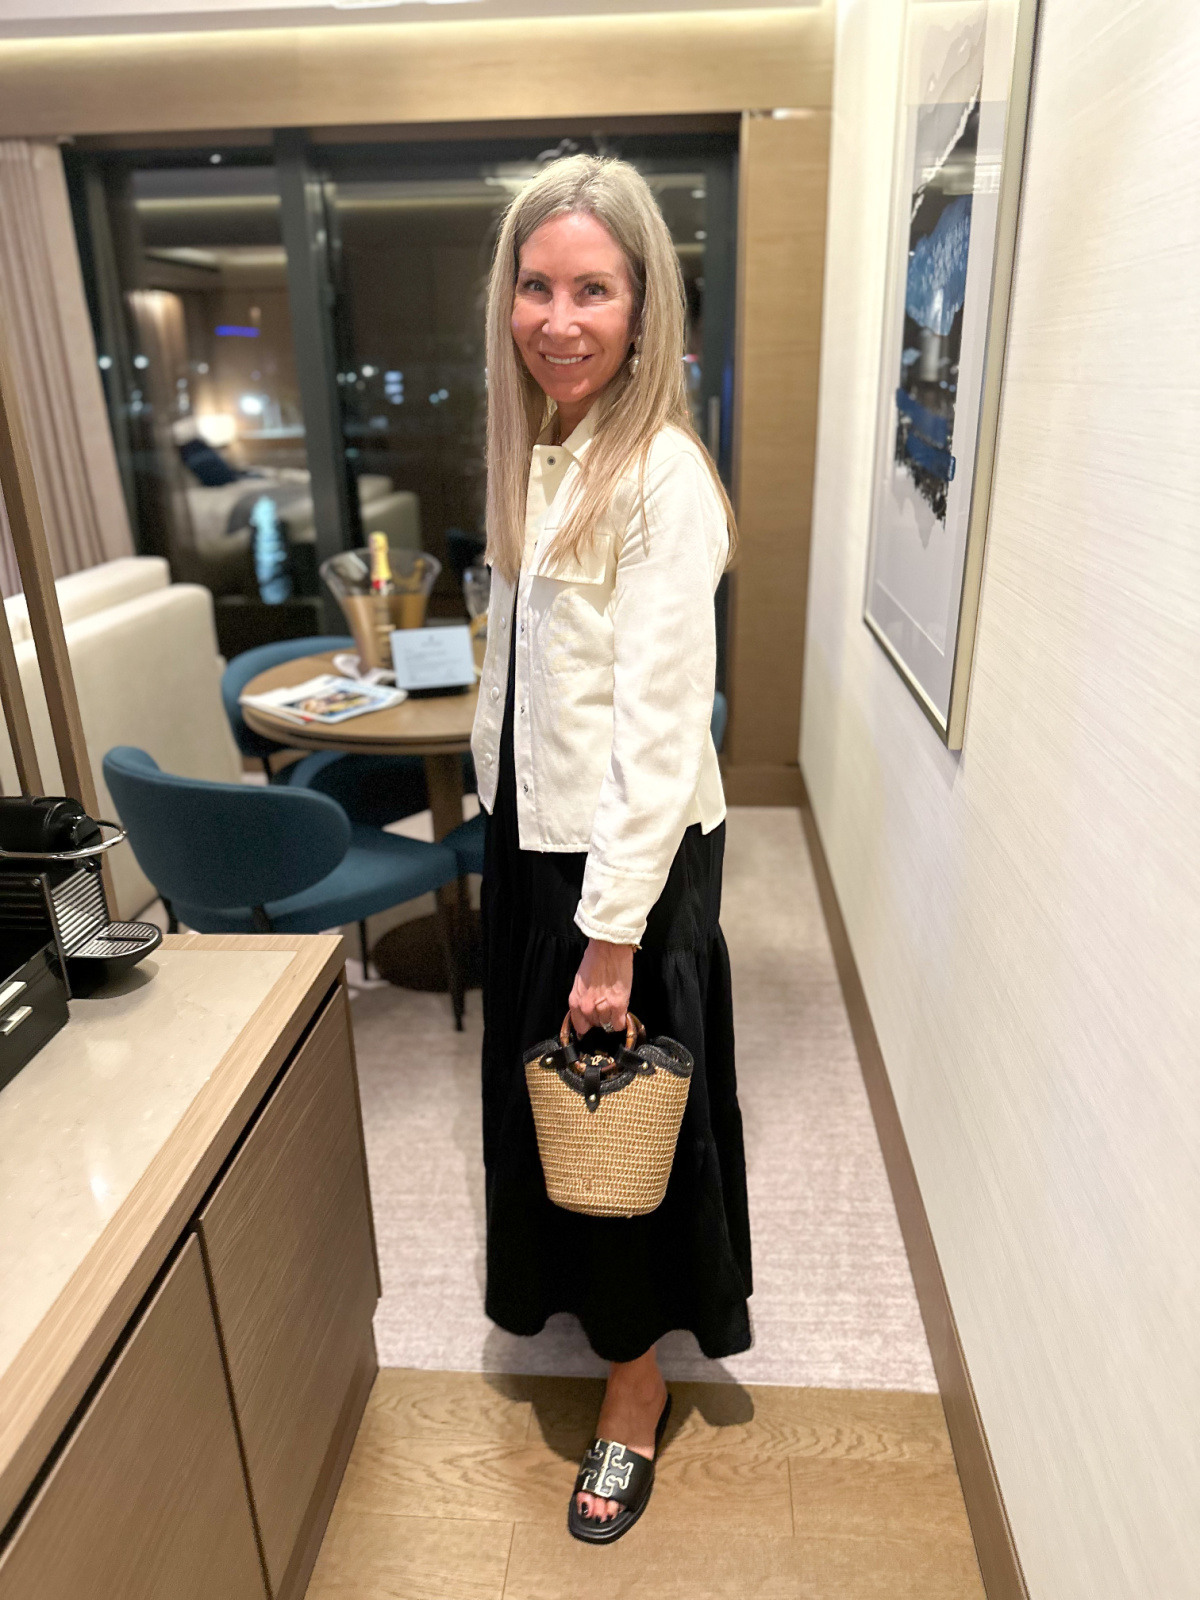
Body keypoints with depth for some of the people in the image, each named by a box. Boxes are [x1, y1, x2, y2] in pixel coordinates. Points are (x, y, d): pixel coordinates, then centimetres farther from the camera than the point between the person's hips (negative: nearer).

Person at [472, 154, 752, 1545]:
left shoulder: (661, 478, -19)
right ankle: (573, 1286, 53)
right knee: (543, 1088, 24)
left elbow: (662, 724, -22)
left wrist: (614, 931, -20)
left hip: (630, 853, -8)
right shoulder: (537, 454, 7)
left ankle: (637, 1380, 35)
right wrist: (500, 809, 15)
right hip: (531, 830, 8)